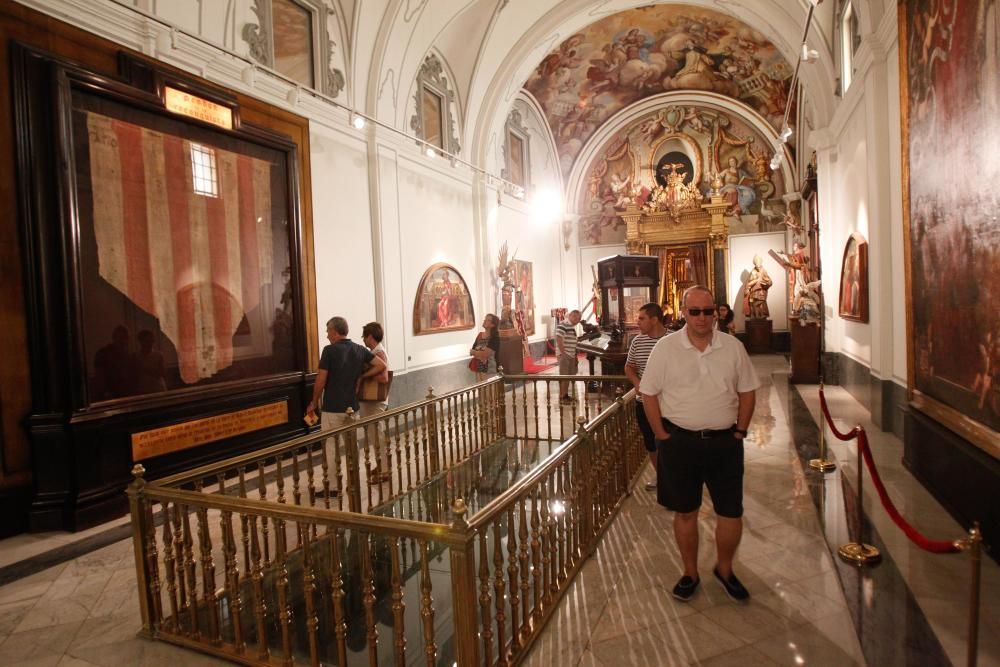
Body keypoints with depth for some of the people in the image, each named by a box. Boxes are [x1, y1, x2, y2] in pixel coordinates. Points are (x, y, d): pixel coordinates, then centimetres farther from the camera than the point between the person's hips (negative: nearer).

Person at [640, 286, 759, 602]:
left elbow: (747, 391, 8)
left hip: (724, 442, 2)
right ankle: (690, 574, 32)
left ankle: (724, 569, 36)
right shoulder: (665, 347, -7)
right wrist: (662, 435, -6)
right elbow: (649, 394, -3)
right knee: (685, 512, 12)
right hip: (680, 442, -2)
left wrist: (740, 431, 2)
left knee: (731, 513, 10)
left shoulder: (733, 347, 0)